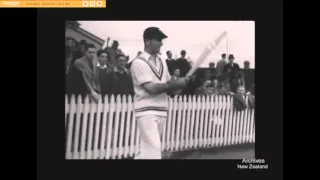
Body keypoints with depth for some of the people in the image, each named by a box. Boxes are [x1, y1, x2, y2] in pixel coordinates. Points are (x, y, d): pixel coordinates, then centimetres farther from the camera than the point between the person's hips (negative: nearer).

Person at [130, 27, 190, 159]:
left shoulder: (162, 62, 14)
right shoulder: (138, 63, -9)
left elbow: (168, 85, 16)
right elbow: (152, 88, -17)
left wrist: (180, 83, -5)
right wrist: (176, 84, -14)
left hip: (162, 111, 7)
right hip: (146, 111, -7)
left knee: (148, 148, 11)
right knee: (153, 148, -14)